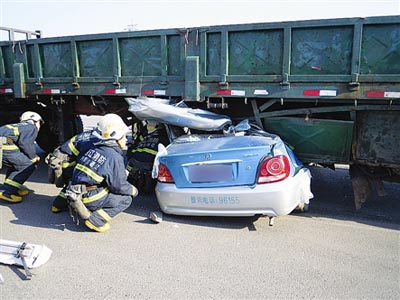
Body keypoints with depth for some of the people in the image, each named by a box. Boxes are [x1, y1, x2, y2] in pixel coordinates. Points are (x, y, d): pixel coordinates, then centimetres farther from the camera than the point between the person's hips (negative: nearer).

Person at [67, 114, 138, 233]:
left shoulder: (95, 149, 12)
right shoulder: (115, 157, -13)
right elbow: (119, 186, -12)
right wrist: (133, 190, 7)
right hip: (88, 197, -8)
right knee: (126, 199, 1)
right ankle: (95, 220, -8)